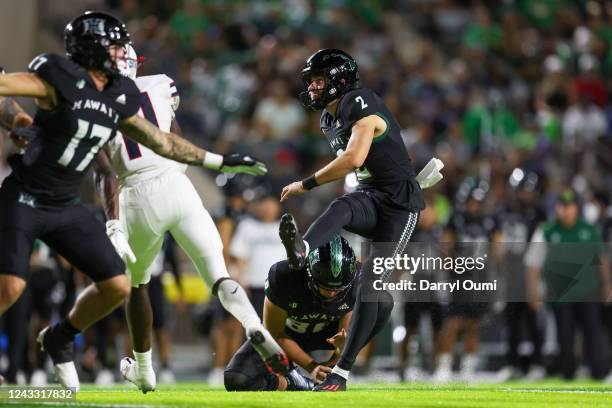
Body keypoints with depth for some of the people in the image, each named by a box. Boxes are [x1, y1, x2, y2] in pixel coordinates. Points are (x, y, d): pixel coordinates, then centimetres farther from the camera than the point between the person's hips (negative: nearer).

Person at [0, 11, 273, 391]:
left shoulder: (120, 97, 6)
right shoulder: (61, 79, -15)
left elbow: (161, 141, 17)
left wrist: (220, 161, 20)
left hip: (66, 207, 7)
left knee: (117, 286, 2)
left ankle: (60, 338, 23)